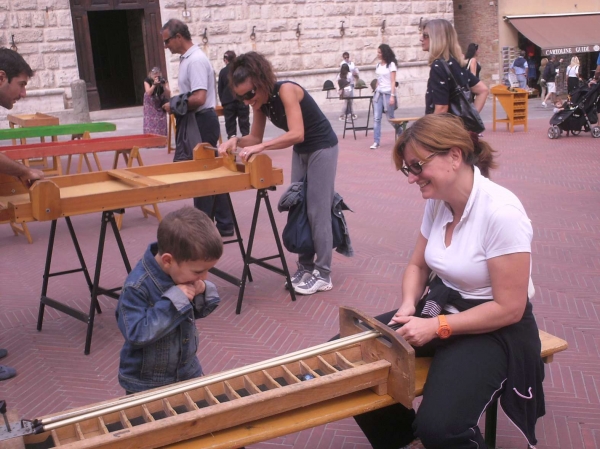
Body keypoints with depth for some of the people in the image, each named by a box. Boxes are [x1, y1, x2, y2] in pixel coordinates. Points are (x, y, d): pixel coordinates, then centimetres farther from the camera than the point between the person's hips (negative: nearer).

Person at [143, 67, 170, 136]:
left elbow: (168, 95, -18)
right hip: (150, 106, -1)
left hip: (160, 107, 1)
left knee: (161, 129, -2)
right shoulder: (147, 81, -14)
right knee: (150, 128, -9)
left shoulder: (164, 81, -13)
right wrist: (154, 84, -37)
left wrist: (164, 86, -33)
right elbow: (148, 93, -26)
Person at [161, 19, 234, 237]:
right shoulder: (188, 58, 14)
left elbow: (198, 98, -25)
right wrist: (174, 103, 6)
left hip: (201, 123, -10)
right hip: (196, 122, 10)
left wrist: (174, 106, -13)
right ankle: (223, 224, 21)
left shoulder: (196, 60, -17)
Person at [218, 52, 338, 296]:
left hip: (322, 149, -8)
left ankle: (323, 274, 0)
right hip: (300, 152, 8)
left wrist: (260, 147, -44)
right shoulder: (260, 102, -5)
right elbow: (255, 137, 1)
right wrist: (236, 141, -18)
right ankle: (305, 266, 18)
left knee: (317, 211, -7)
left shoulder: (286, 90, -29)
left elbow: (297, 134, -39)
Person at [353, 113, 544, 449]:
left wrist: (437, 327, -22)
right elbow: (418, 265, 12)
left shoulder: (501, 212, -24)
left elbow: (509, 309, -21)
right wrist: (409, 305, -8)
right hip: (440, 306, 7)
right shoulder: (437, 201, -1)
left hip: (494, 329, -7)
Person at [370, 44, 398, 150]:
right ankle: (376, 142, -2)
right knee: (376, 118, -3)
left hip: (387, 93, -5)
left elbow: (393, 82, -10)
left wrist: (392, 96, -17)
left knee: (391, 118, 3)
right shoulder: (378, 65, 10)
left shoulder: (391, 65, -7)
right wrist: (375, 91, 12)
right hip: (378, 93, 5)